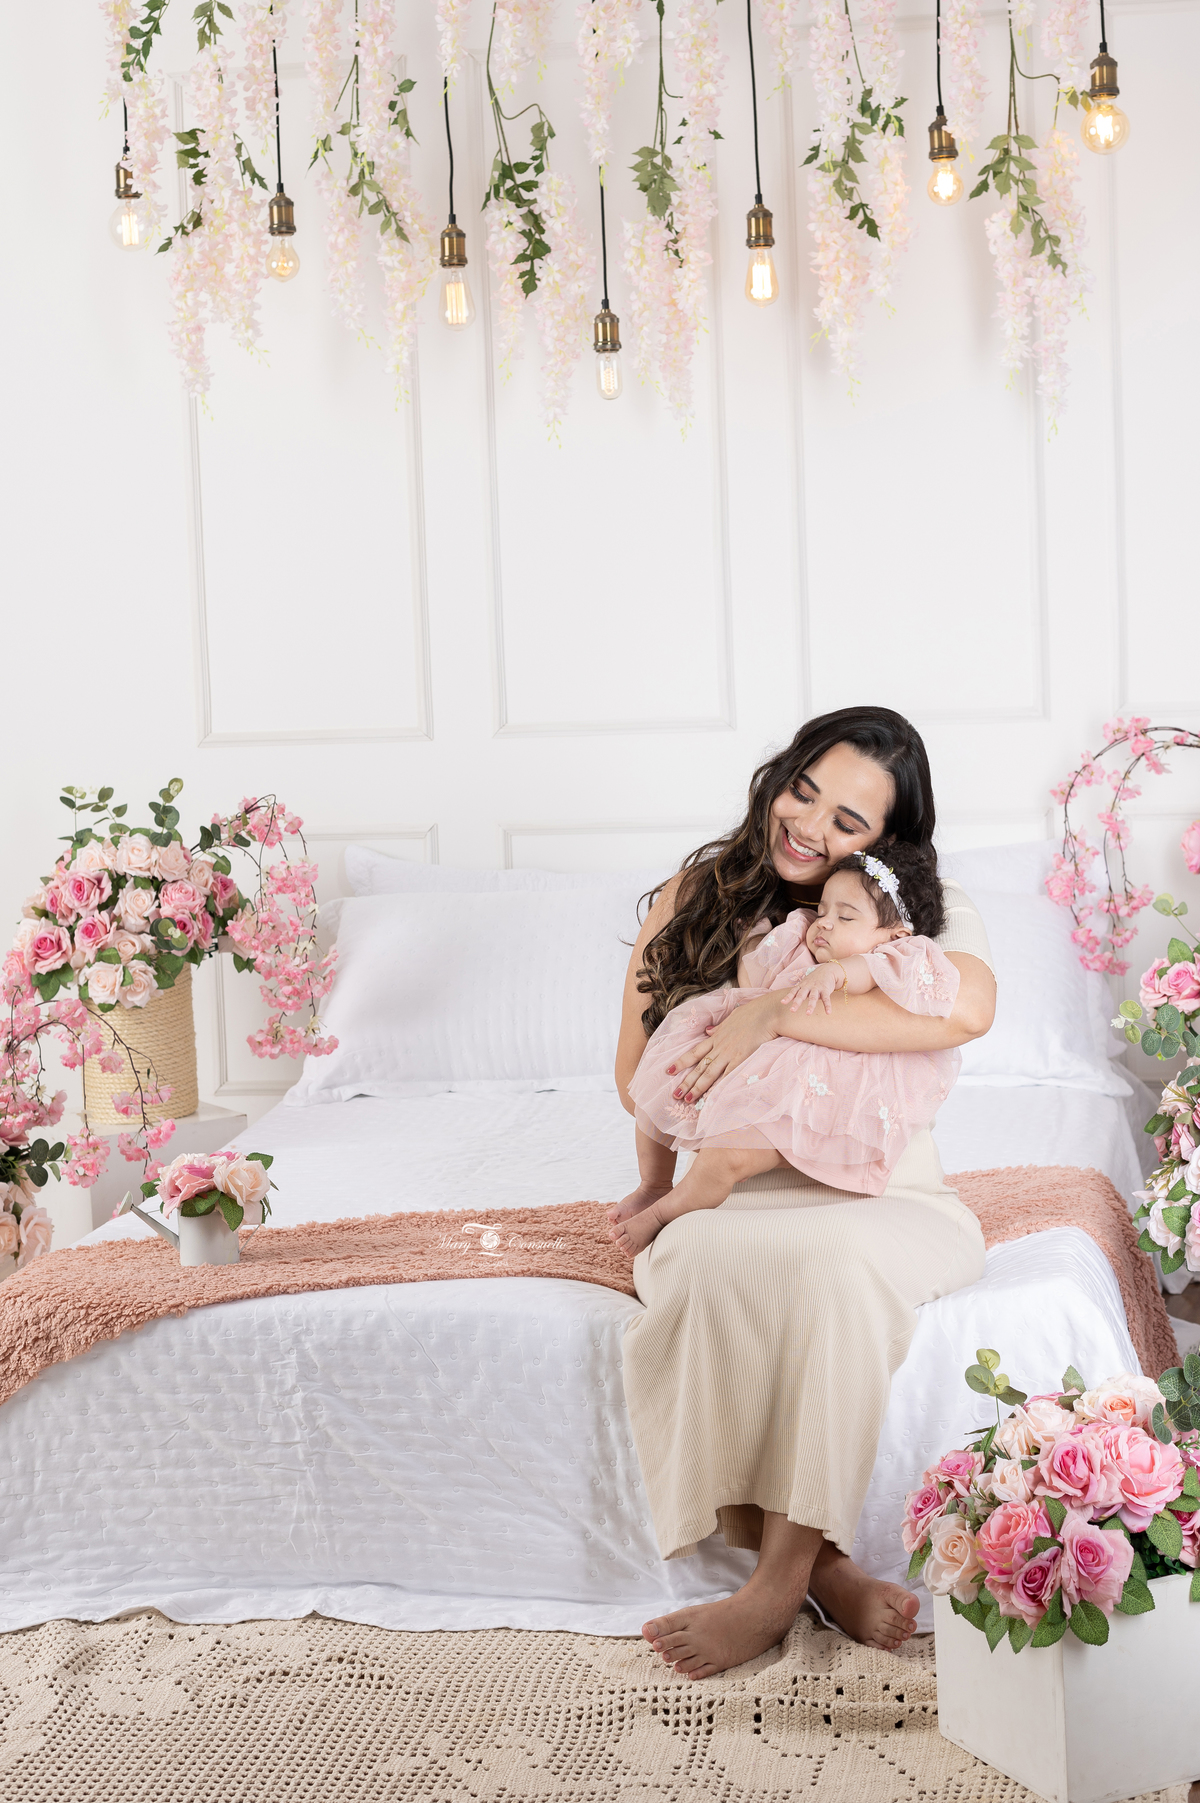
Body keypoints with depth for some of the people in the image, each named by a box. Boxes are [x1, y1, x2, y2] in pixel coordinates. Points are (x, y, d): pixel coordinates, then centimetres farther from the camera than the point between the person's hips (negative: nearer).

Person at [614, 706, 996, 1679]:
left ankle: (781, 1579, -27)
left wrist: (775, 1013, -26)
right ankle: (823, 1563, -26)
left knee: (839, 1258, -38)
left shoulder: (927, 906, -1)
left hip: (885, 1199, -1)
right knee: (699, 1261, -35)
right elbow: (638, 1073, 7)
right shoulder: (698, 897, 6)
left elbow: (968, 1005, -27)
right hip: (744, 1197, 2)